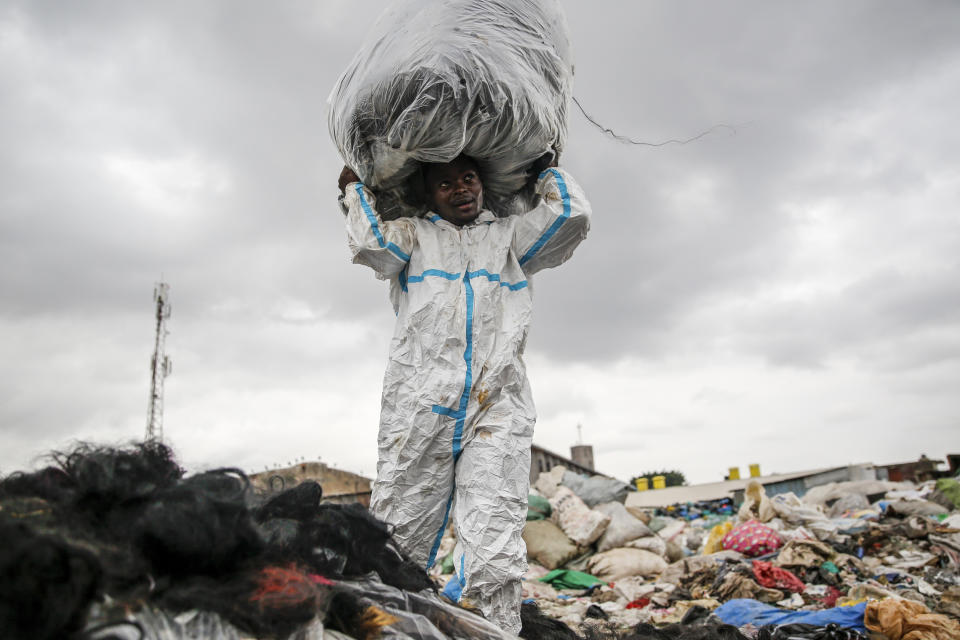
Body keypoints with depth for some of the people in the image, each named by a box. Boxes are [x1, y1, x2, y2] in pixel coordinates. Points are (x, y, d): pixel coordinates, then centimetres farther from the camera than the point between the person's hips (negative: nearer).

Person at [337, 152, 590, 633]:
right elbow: (370, 243, 3)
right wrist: (356, 191, 20)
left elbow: (573, 216, 13)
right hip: (419, 408, 0)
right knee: (398, 547, -2)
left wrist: (548, 169, 29)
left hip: (497, 410, 1)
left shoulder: (510, 236, 27)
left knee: (496, 560, -12)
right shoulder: (412, 235, 23)